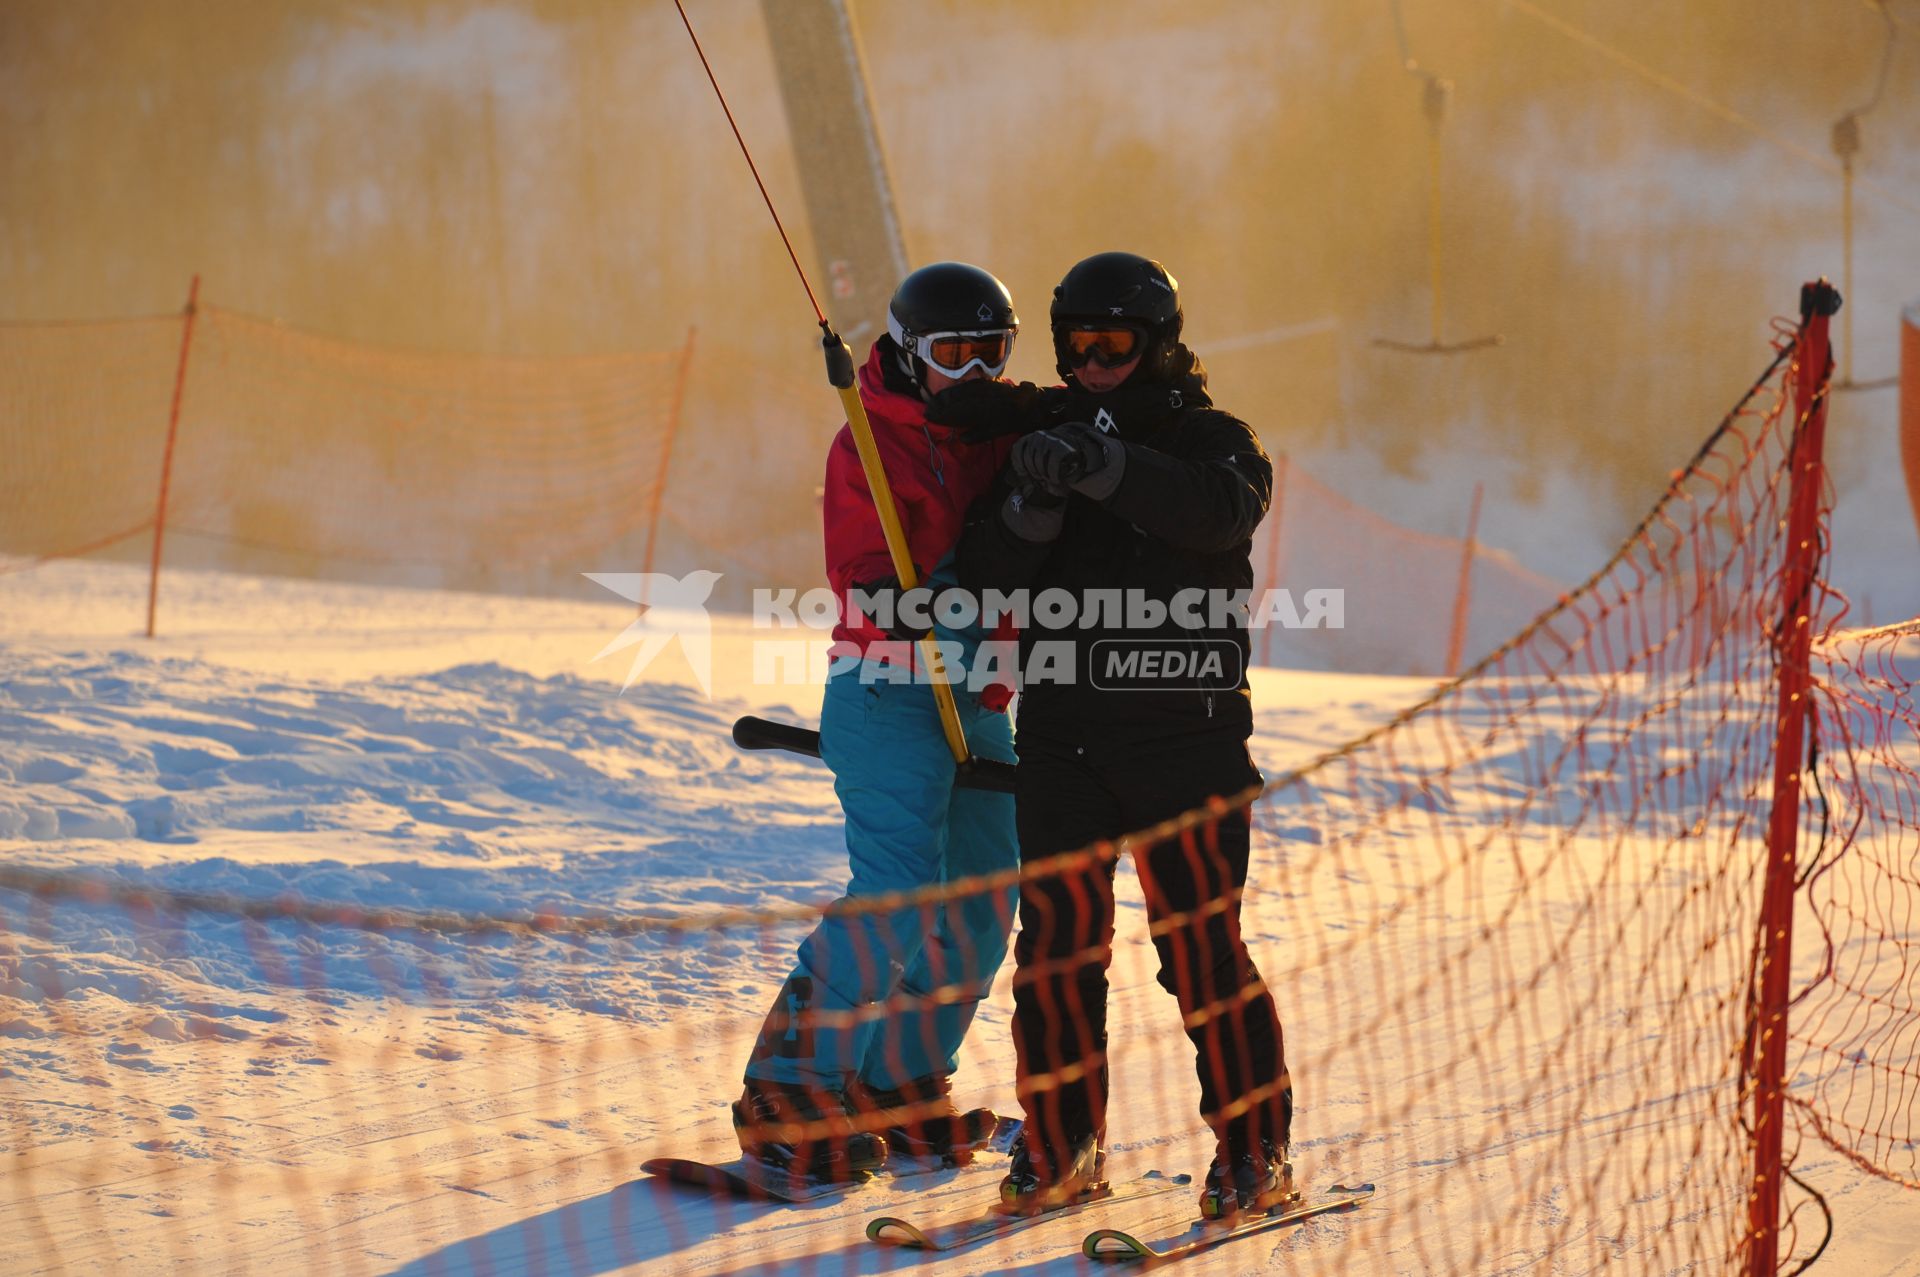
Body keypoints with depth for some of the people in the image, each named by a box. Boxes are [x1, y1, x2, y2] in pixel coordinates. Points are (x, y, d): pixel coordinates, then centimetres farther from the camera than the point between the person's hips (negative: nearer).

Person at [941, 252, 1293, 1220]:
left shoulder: (1210, 440, 3)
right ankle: (1061, 1145, 15)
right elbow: (983, 575, 4)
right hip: (1060, 730, 4)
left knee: (1202, 944, -6)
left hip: (1184, 733, -3)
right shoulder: (1041, 437, 13)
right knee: (1056, 941, 2)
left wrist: (1102, 468, -32)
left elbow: (1222, 511, -21)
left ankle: (1255, 1151, 4)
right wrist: (1032, 505, -15)